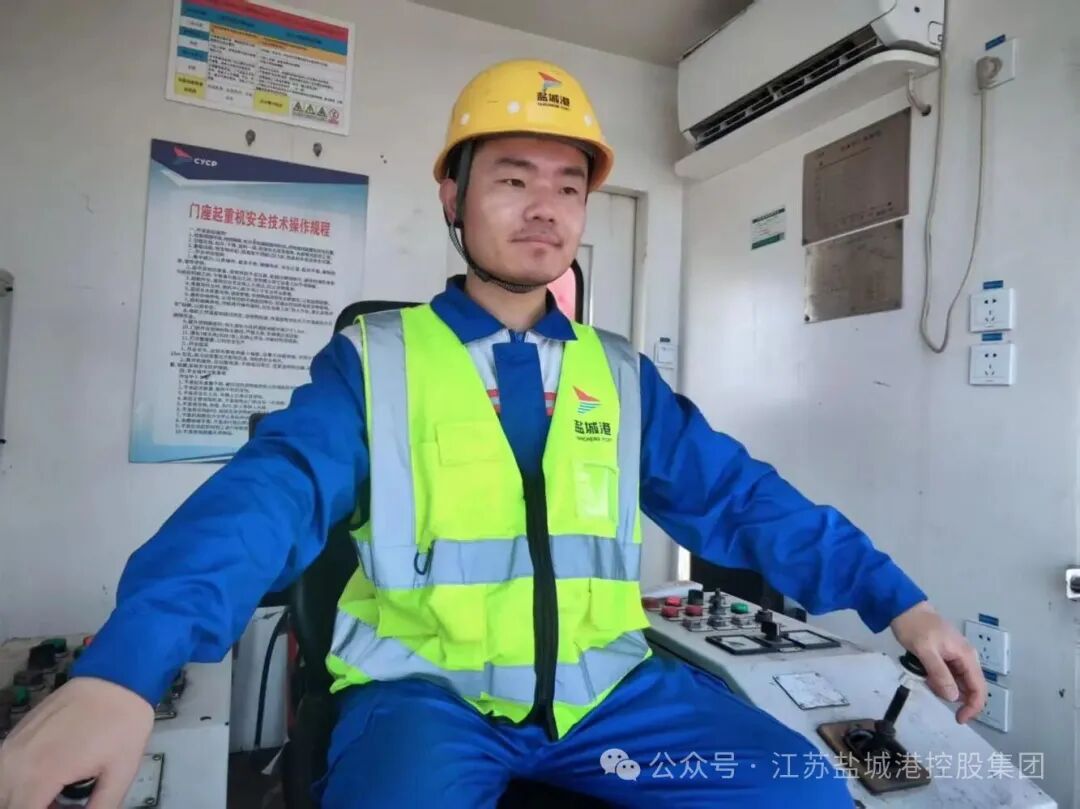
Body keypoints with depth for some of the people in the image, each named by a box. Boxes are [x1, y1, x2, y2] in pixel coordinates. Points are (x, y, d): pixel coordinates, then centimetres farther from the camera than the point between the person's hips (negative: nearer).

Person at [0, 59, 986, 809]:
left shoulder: (622, 373, 8)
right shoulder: (374, 358, -1)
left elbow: (742, 497, 5)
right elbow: (268, 498, -14)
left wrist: (897, 599, -2)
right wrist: (121, 668, -29)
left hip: (603, 684, 4)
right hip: (426, 687, -2)